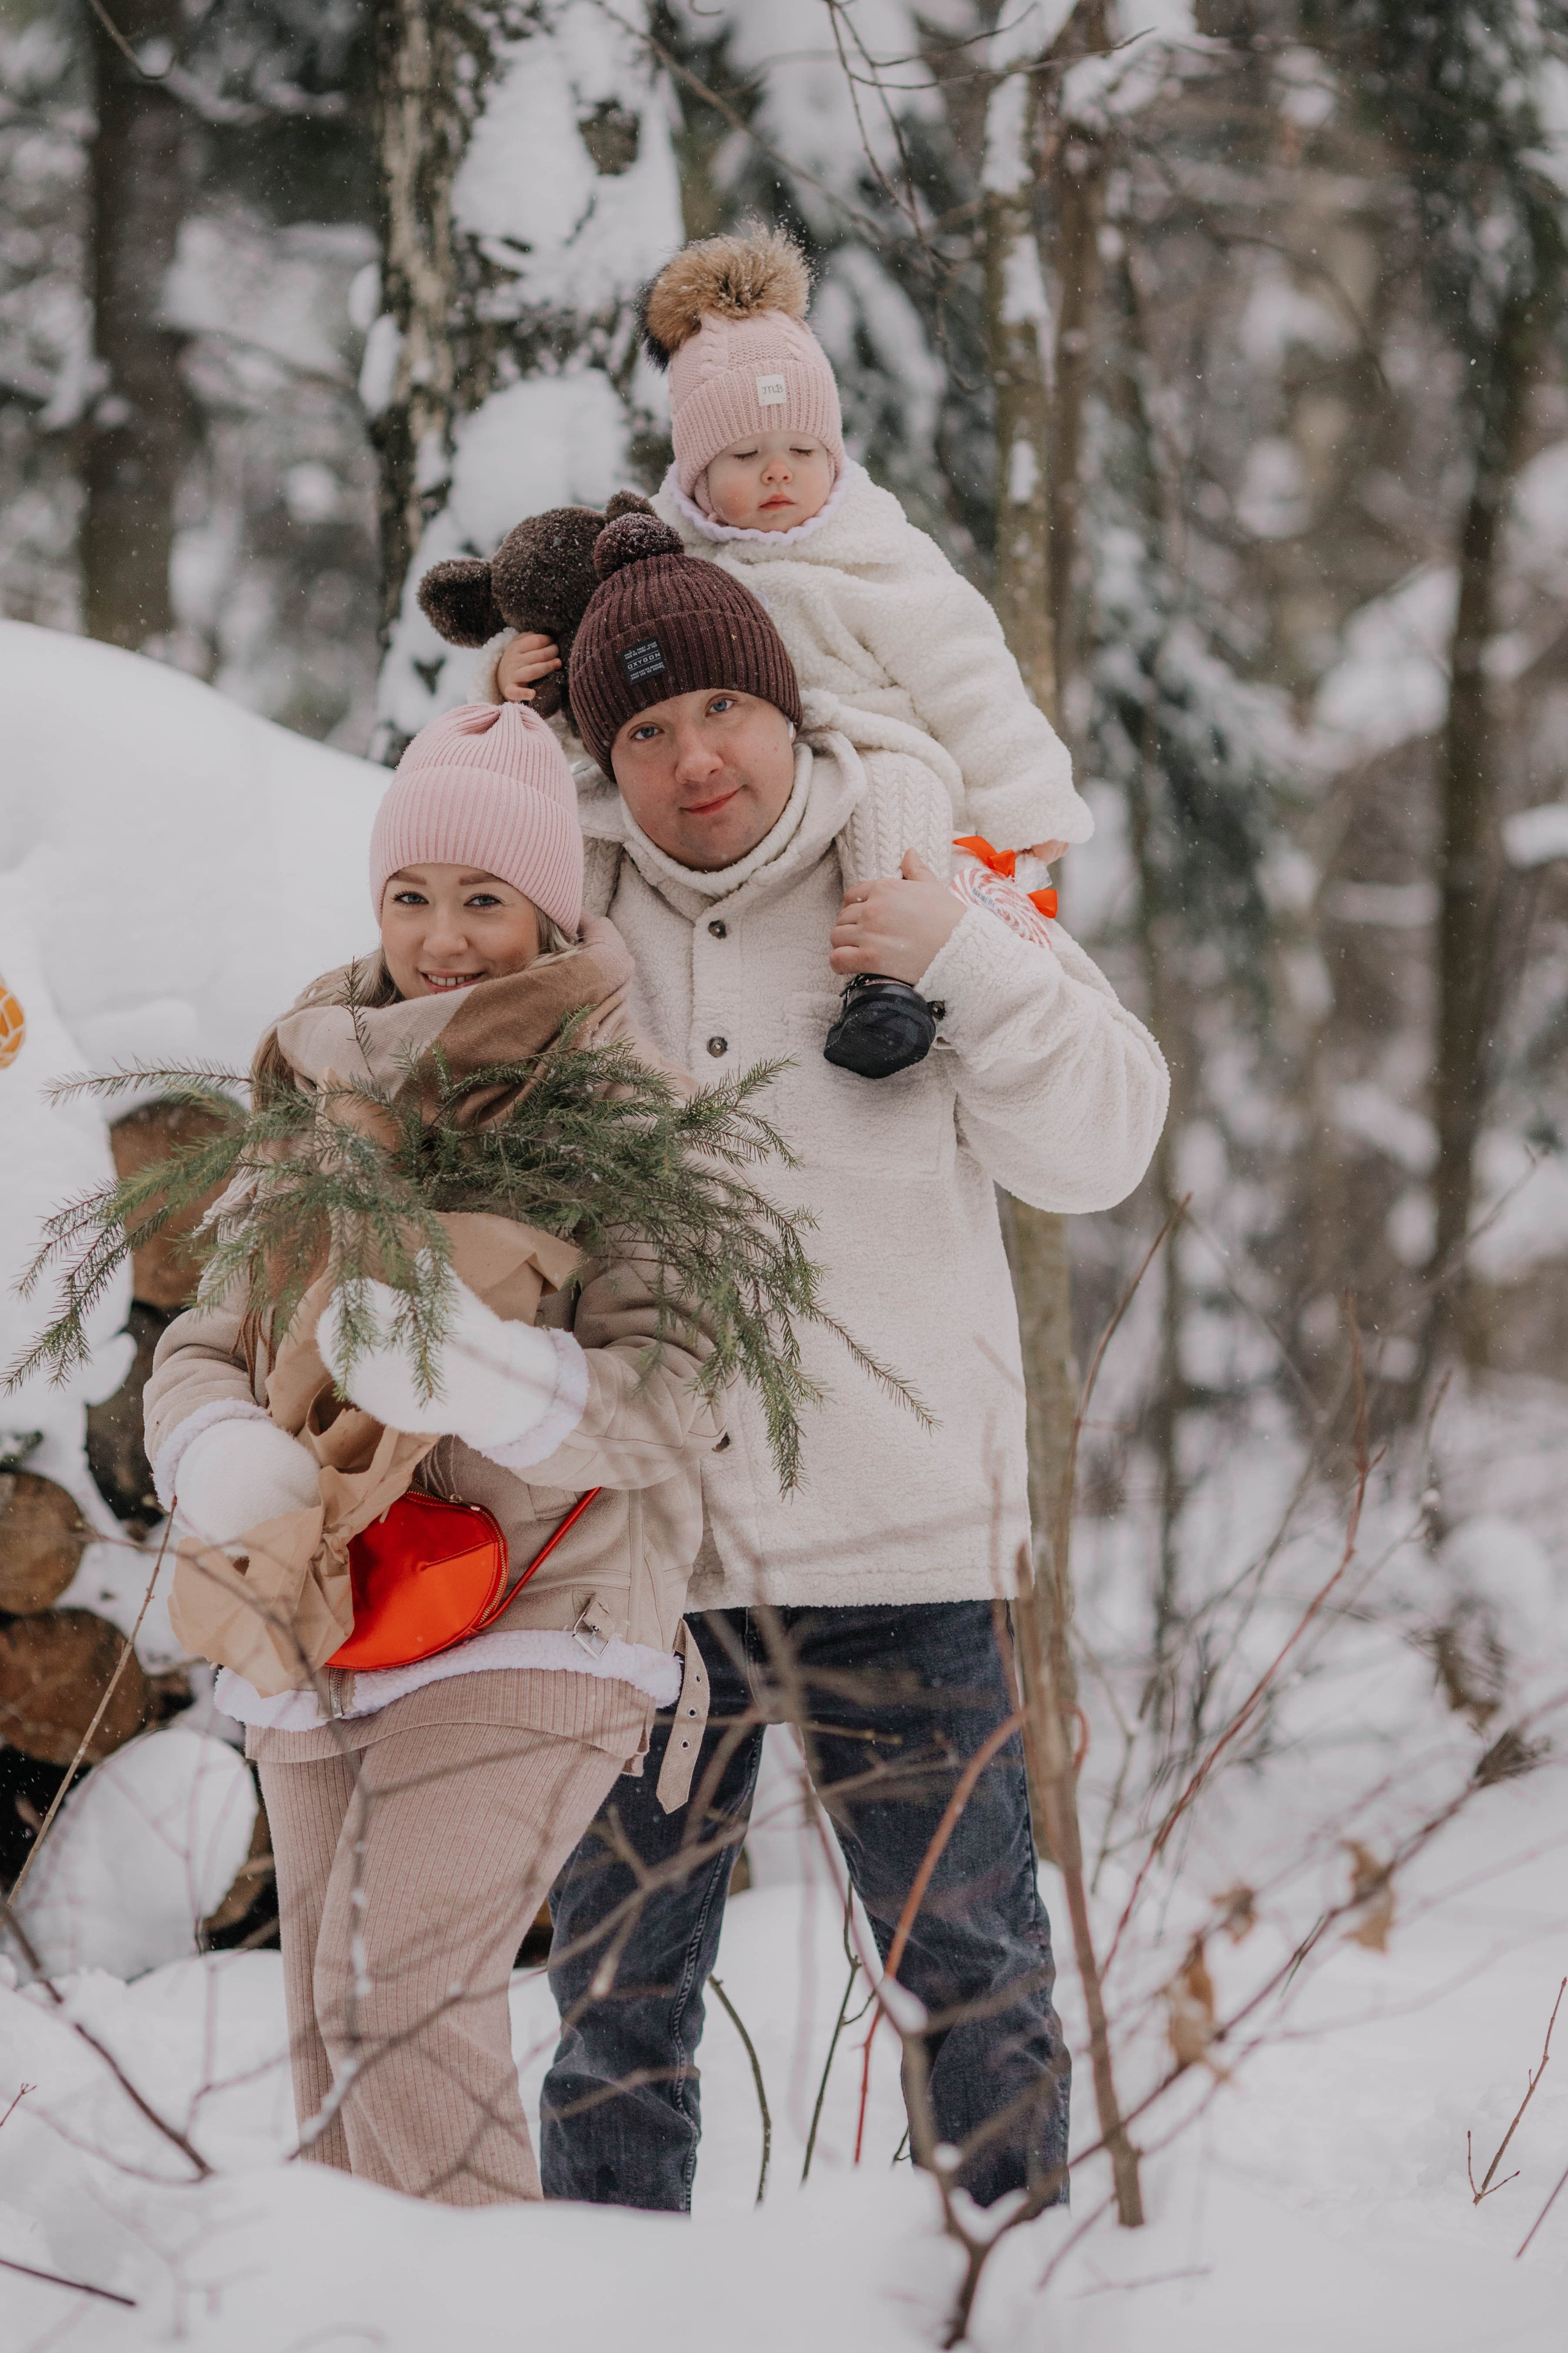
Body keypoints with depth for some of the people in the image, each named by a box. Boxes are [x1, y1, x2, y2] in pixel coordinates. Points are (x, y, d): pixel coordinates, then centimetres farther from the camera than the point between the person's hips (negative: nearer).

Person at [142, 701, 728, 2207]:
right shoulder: (317, 1110, 12)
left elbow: (674, 1399, -14)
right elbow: (202, 1350, 9)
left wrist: (482, 1376, -32)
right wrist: (223, 1455, -15)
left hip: (529, 1627, -6)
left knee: (393, 1990, -21)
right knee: (339, 2048, 8)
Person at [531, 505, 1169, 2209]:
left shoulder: (915, 870, 2)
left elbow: (1101, 1145, -2)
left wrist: (962, 966, -14)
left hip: (896, 1534, -2)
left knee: (968, 1954, 5)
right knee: (618, 1973, 9)